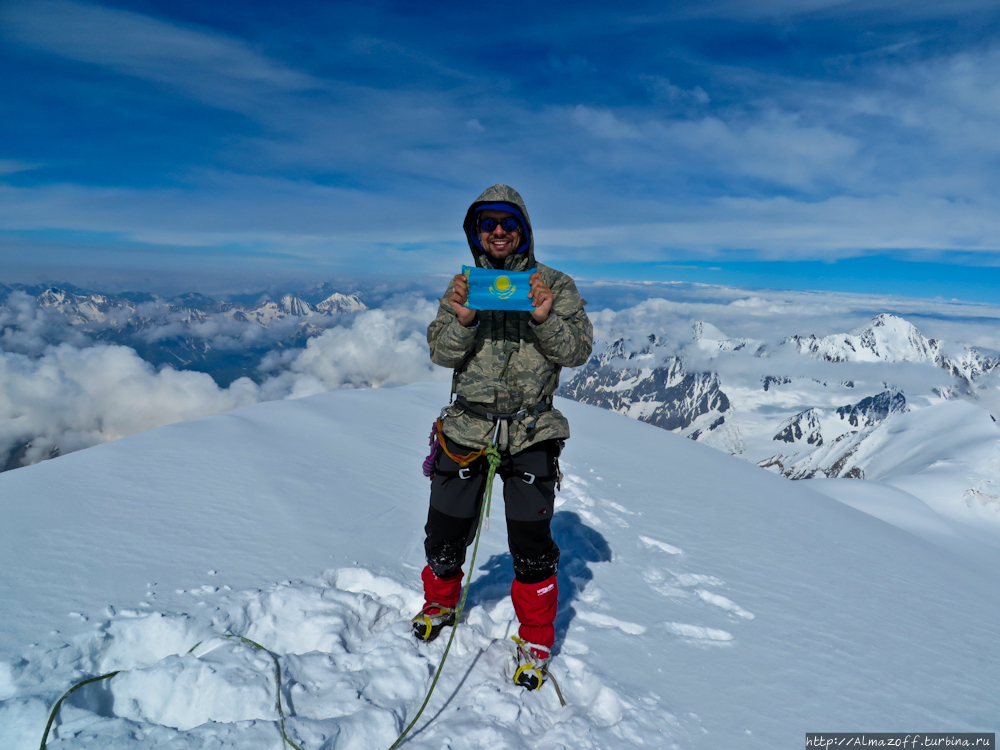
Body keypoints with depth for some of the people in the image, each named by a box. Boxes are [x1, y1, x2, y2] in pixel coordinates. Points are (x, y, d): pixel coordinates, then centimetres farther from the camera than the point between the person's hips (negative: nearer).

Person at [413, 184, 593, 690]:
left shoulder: (555, 286, 1)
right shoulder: (462, 286, 7)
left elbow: (578, 351, -7)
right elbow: (441, 353, -4)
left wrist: (545, 318, -26)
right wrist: (461, 318, -24)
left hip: (531, 434, -2)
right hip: (466, 428, 2)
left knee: (531, 543, -2)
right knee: (446, 533, 11)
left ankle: (537, 642, 22)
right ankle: (439, 604, 42)